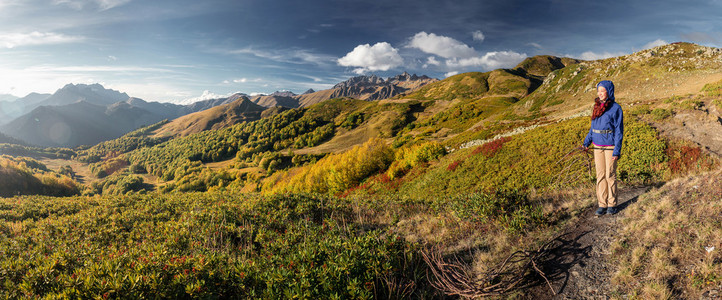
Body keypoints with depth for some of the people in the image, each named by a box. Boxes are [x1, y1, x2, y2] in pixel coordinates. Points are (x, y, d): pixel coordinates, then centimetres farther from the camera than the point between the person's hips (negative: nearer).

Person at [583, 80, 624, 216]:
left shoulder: (615, 108, -8)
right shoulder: (597, 106, 8)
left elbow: (619, 130, -9)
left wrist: (617, 151, -14)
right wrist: (587, 142, 9)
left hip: (610, 146, -5)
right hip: (597, 146, 5)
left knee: (610, 175, 1)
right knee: (600, 175, 7)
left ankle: (612, 204, 14)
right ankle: (602, 204, 13)